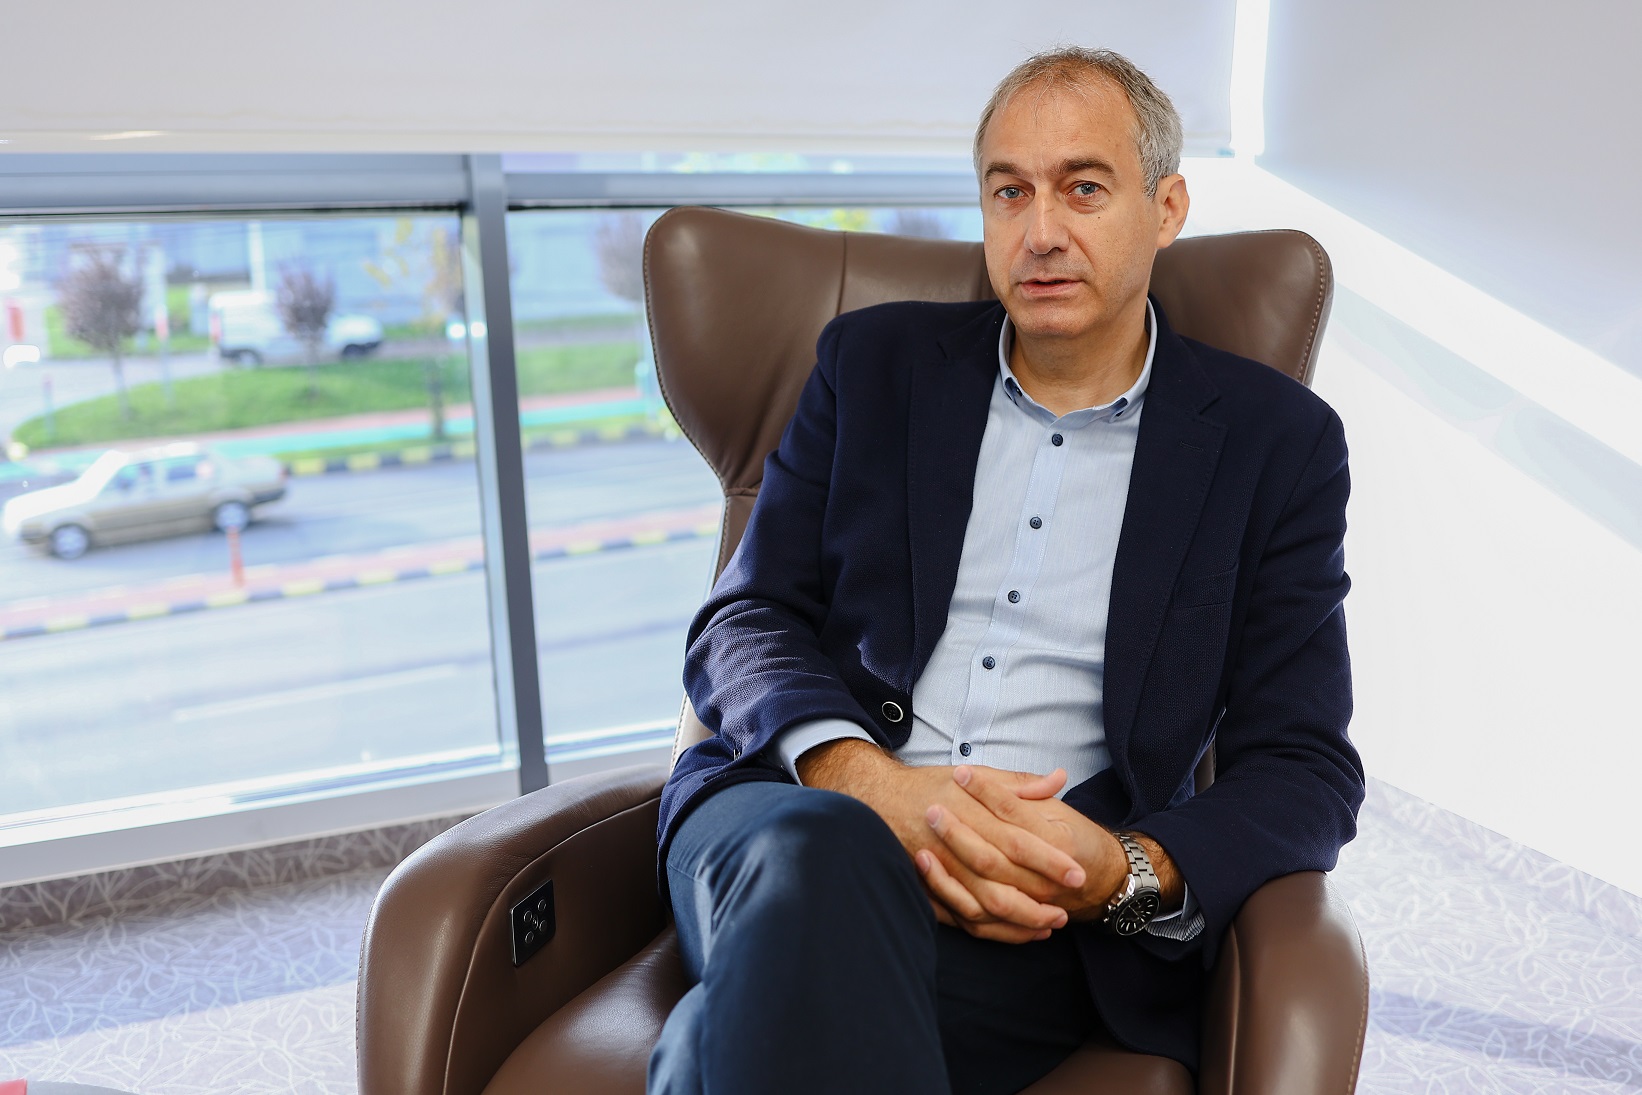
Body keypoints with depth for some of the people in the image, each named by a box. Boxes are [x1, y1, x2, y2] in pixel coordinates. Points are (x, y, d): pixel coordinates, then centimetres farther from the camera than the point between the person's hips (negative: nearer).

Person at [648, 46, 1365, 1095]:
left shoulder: (1274, 439, 9)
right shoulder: (875, 363, 13)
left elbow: (1308, 770, 5)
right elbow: (743, 622, 6)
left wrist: (1126, 873, -16)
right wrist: (860, 775, -16)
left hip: (1046, 912, -1)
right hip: (800, 813, 2)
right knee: (819, 855, -36)